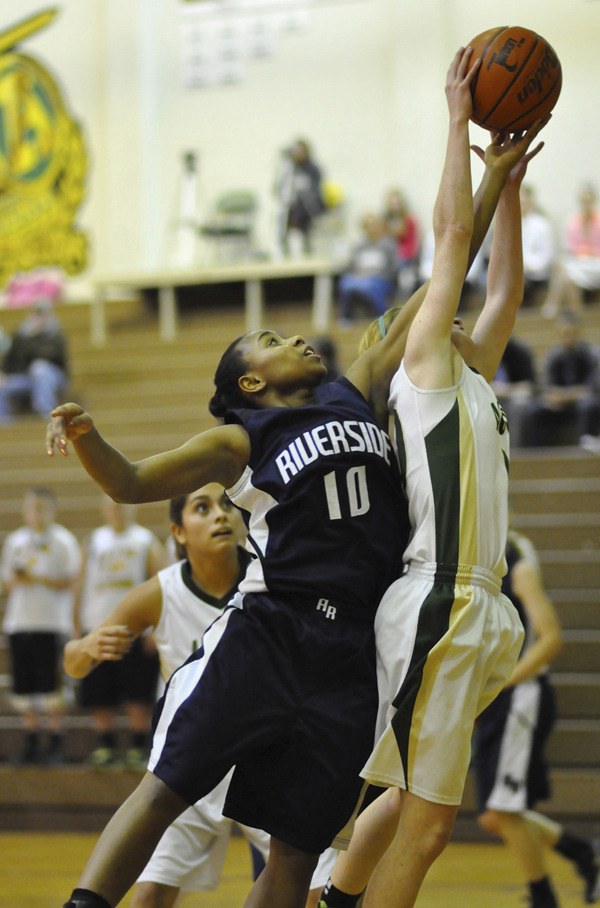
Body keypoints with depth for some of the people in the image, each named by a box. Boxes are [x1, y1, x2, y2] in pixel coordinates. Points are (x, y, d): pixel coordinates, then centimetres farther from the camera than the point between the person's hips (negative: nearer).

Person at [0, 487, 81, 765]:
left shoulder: (63, 541, 1)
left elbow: (70, 582, -4)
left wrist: (37, 578, -13)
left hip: (51, 624, -4)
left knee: (50, 686, -7)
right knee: (23, 686, 3)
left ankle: (55, 743, -1)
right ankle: (31, 742, 12)